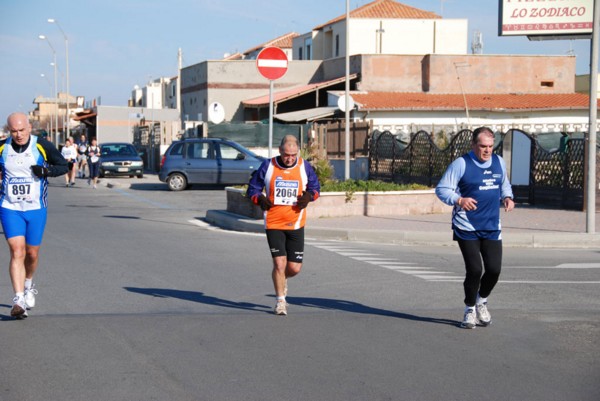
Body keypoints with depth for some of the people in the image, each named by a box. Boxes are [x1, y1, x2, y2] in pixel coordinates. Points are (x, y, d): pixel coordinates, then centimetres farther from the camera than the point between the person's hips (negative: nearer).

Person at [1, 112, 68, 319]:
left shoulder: (42, 146, -6)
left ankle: (28, 286, 41)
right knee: (17, 251, -14)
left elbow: (64, 166, 2)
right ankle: (18, 300, -16)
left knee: (32, 253, 10)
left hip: (36, 208, 0)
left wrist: (46, 171, -17)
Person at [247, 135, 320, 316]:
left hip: (296, 224, 2)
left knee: (295, 268, 1)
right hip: (273, 224, -2)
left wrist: (309, 196, -7)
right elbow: (253, 187, 7)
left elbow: (315, 186, 15)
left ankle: (281, 279, 37)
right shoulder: (268, 166, -3)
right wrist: (260, 199, -13)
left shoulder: (304, 167, 1)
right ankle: (280, 301, 11)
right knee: (279, 263, -8)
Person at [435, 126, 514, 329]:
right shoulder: (461, 164, -8)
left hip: (492, 228, 5)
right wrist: (459, 200, -25)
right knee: (474, 269, -8)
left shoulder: (499, 162, 9)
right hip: (467, 228, -5)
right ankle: (470, 309, 15)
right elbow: (441, 189, -8)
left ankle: (482, 301, 27)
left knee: (494, 269, -2)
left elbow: (504, 184, 27)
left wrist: (507, 197, 4)